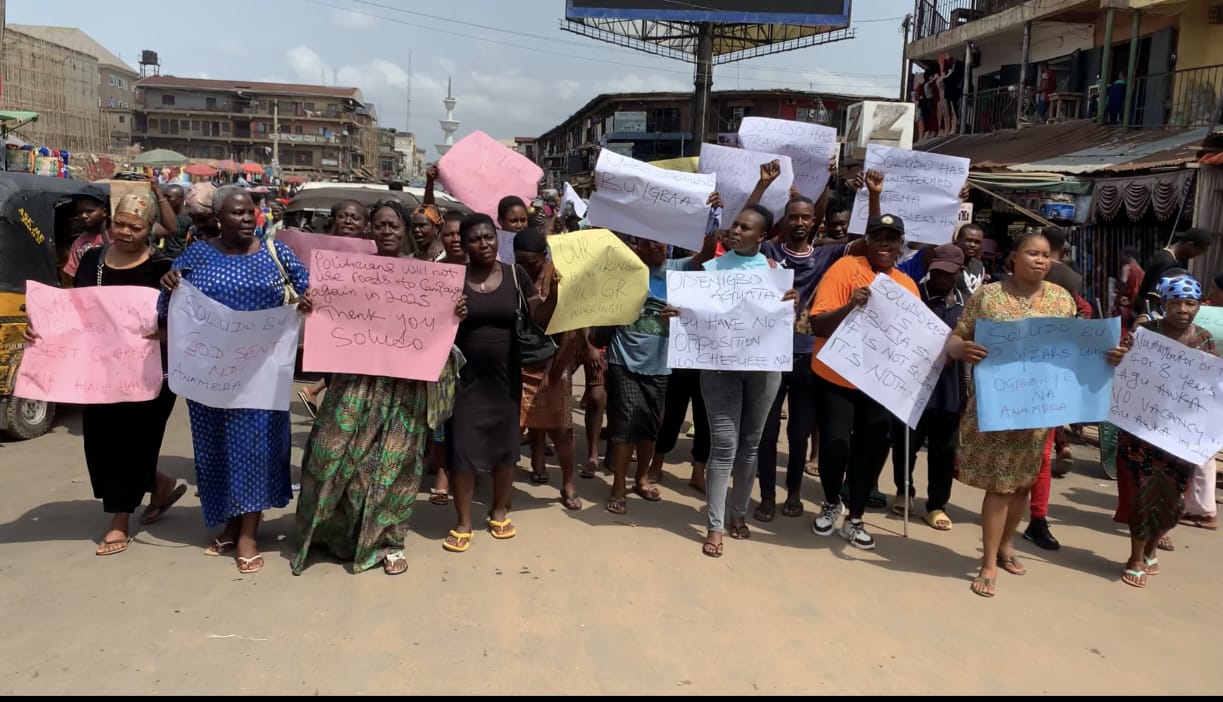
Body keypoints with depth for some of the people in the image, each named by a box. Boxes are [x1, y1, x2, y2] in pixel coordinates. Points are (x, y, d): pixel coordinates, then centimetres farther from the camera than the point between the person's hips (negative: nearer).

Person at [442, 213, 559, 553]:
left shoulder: (515, 275, 0)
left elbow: (540, 319, 0)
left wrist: (553, 293, -17)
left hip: (505, 376, 2)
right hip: (465, 376, -2)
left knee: (504, 444, 12)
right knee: (462, 448, 0)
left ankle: (499, 512, 32)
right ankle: (463, 523, 15)